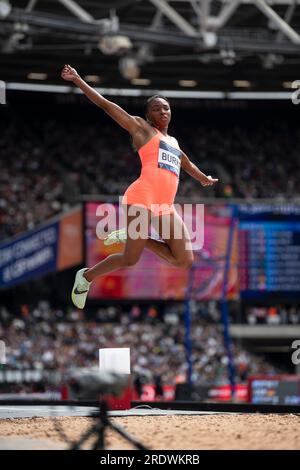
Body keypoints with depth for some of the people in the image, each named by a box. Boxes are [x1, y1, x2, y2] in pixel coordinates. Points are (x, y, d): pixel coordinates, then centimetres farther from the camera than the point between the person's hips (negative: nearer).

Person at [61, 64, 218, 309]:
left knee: (185, 261, -5)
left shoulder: (173, 142, 27)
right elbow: (106, 105, 1)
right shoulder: (142, 128, 7)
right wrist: (78, 80, -4)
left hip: (166, 207, 7)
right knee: (130, 260, -12)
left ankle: (136, 237, 12)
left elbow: (187, 164, 49)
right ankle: (86, 276, 13)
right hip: (143, 198, -7)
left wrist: (203, 178, 63)